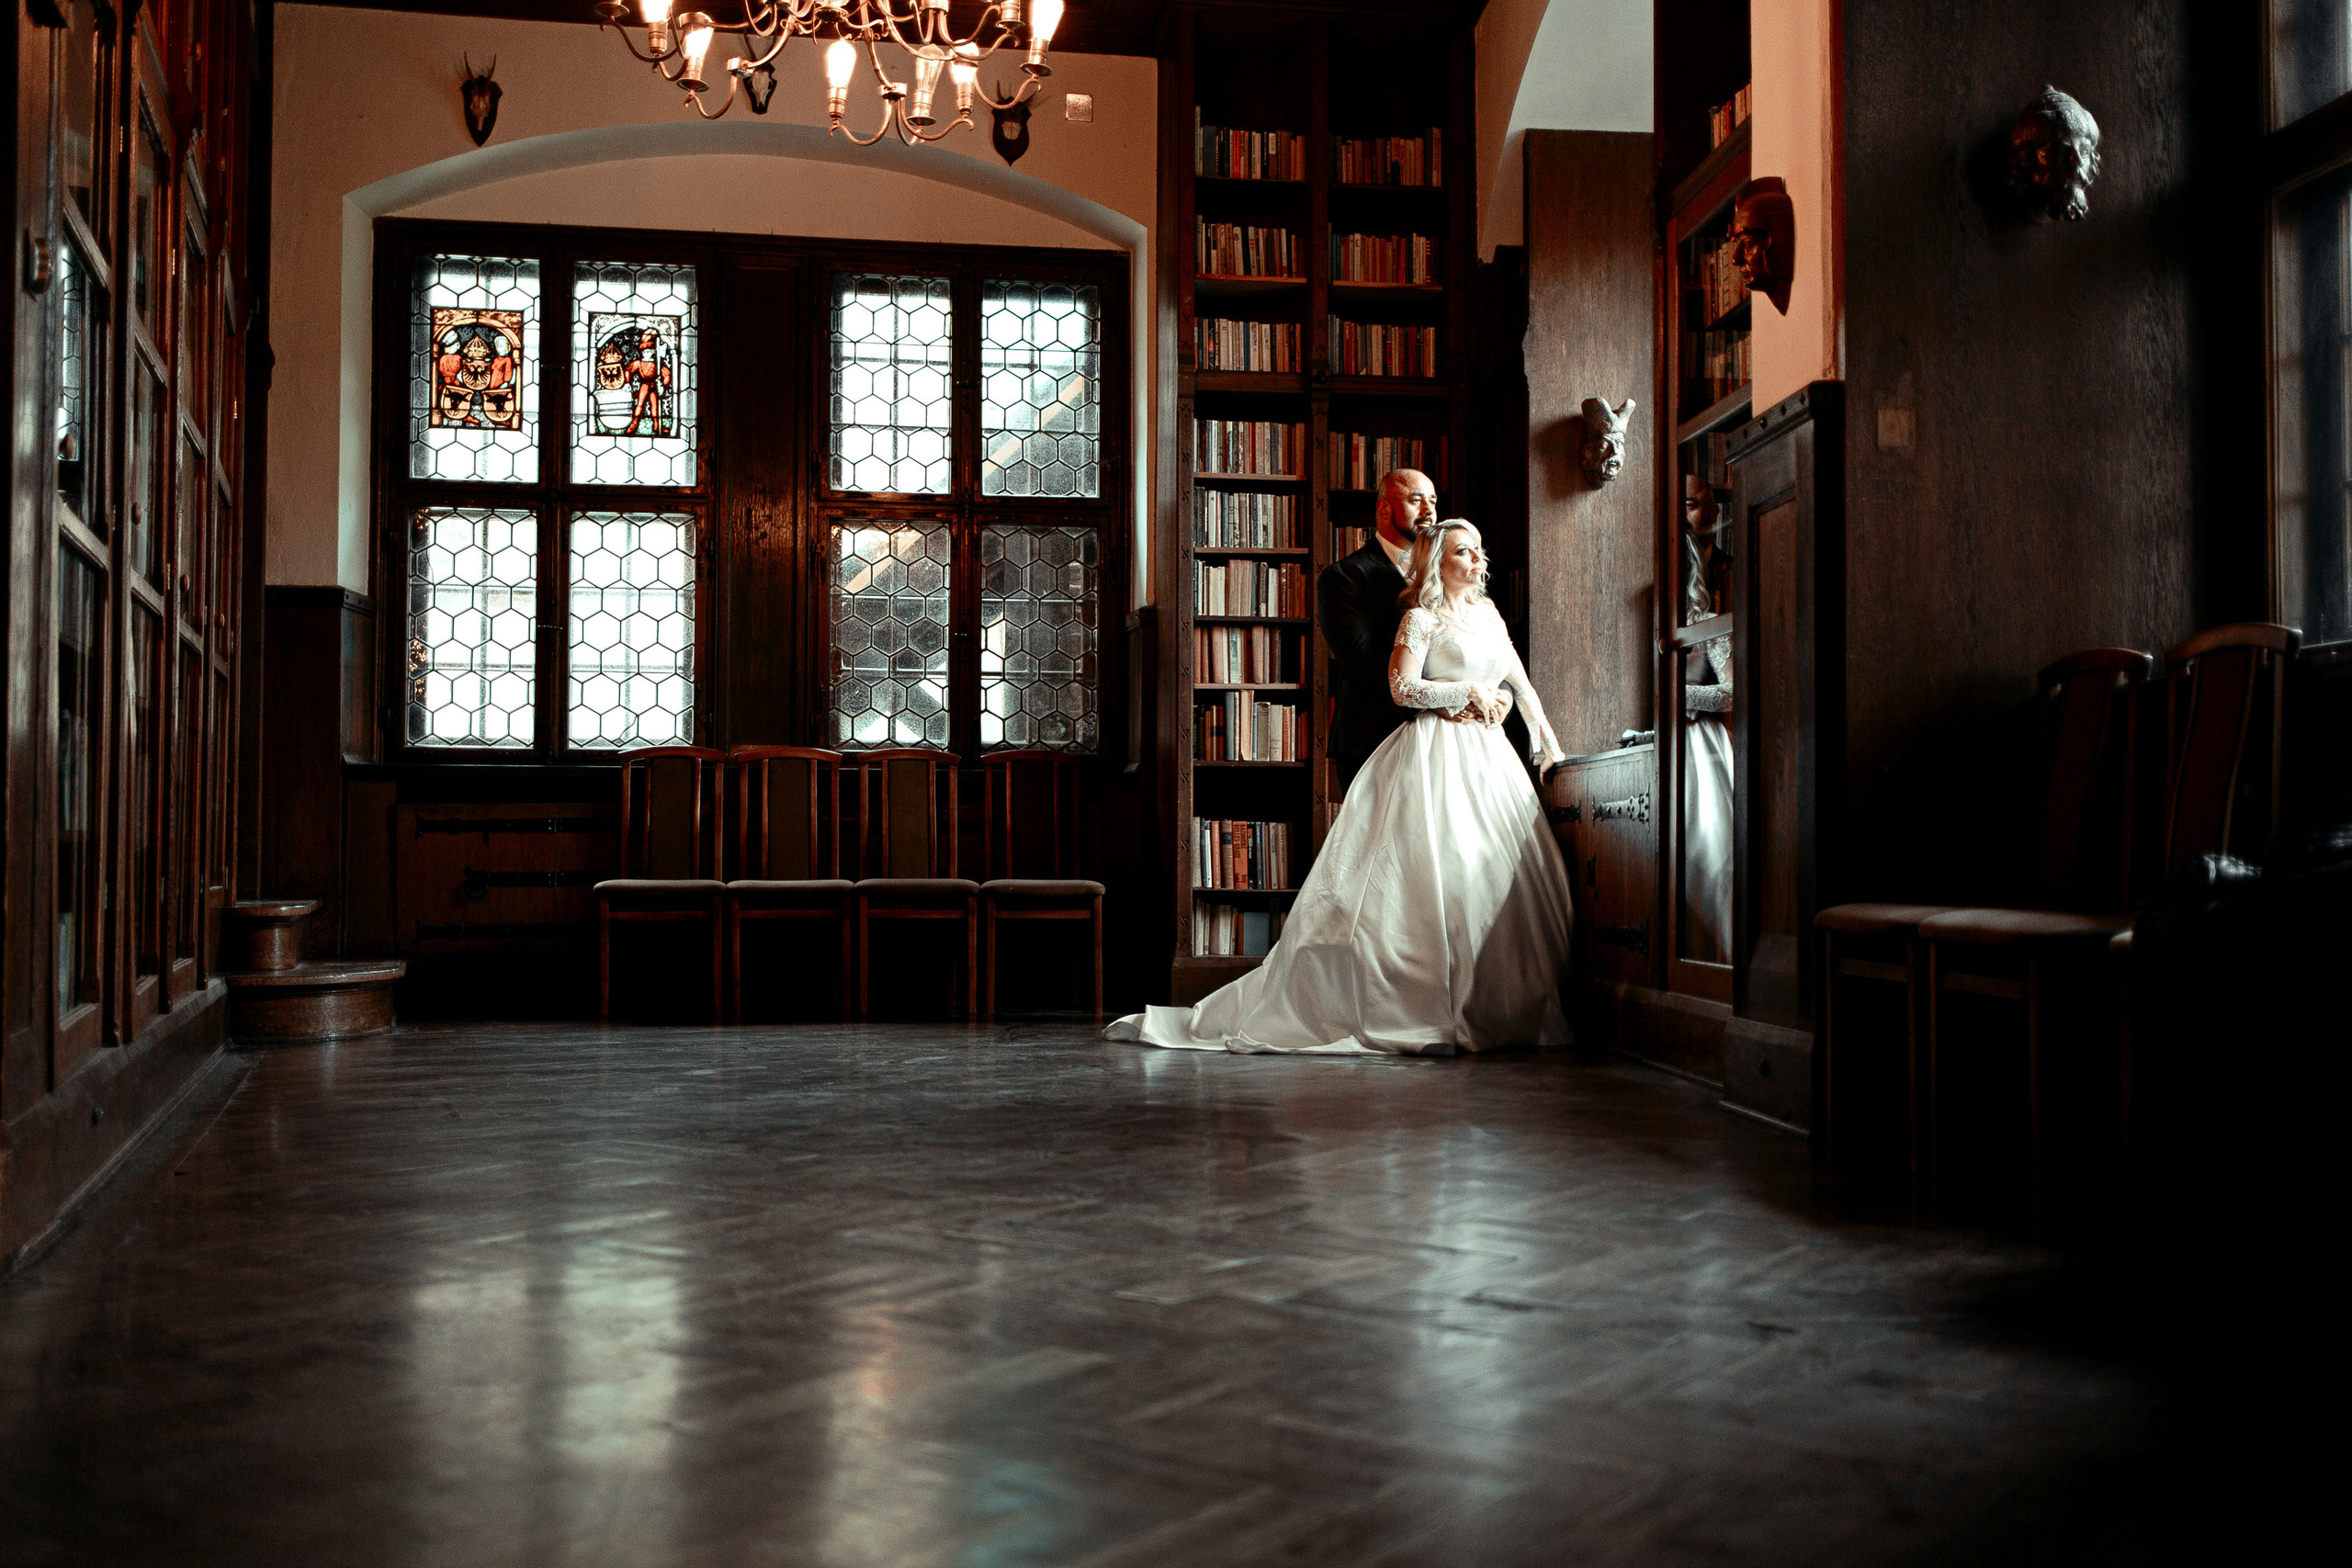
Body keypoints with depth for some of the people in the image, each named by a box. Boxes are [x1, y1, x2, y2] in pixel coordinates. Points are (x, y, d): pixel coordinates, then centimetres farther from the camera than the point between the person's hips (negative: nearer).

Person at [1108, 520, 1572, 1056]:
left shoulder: (1486, 613, 20)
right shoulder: (1421, 618, -1)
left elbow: (1519, 680, 24)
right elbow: (1403, 689, -13)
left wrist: (1547, 741, 19)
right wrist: (1469, 690, -8)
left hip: (1488, 759, 7)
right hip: (1435, 758, -7)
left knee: (1503, 874, 0)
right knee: (1434, 877, -13)